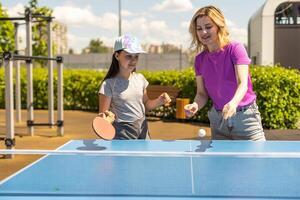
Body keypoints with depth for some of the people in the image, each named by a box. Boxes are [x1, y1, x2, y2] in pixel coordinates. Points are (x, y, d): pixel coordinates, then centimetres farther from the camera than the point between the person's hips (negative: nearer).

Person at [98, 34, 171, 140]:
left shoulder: (140, 78, 2)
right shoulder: (109, 84, -14)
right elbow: (103, 115, -10)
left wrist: (159, 101, -3)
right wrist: (109, 117, -33)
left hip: (143, 130, 5)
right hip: (123, 135, -5)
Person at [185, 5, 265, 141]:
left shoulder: (235, 48, -12)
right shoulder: (200, 59, 1)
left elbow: (243, 83, -23)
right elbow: (202, 93, 3)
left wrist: (233, 103, -44)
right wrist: (195, 105, -21)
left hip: (244, 117, -4)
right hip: (218, 118, 4)